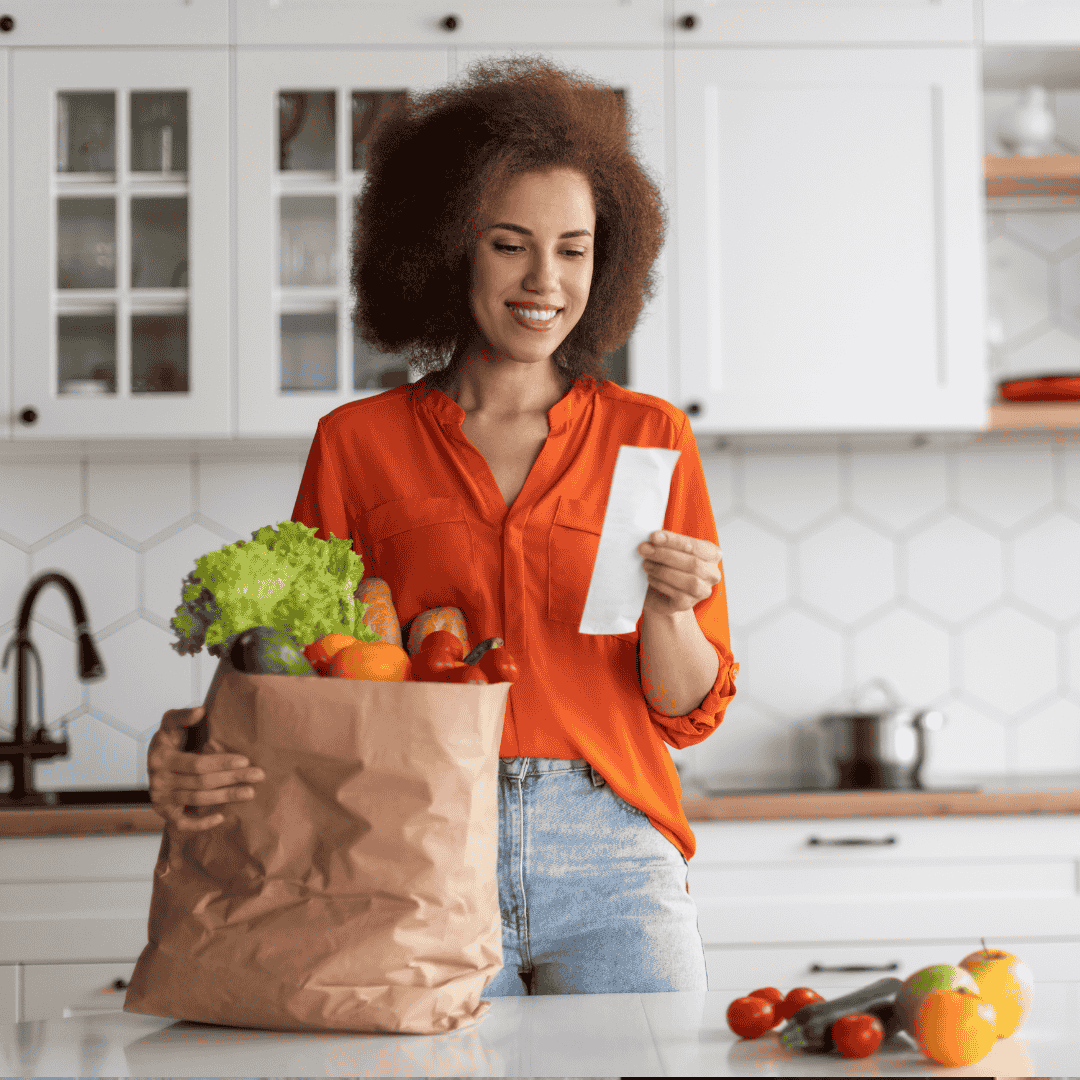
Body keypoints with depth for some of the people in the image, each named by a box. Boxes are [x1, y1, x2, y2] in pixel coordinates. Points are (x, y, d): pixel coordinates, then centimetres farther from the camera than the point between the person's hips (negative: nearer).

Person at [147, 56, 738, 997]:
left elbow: (691, 710, 9)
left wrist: (669, 610, -12)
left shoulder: (649, 438, 8)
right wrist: (208, 752, -16)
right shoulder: (358, 445, 6)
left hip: (613, 860, 1)